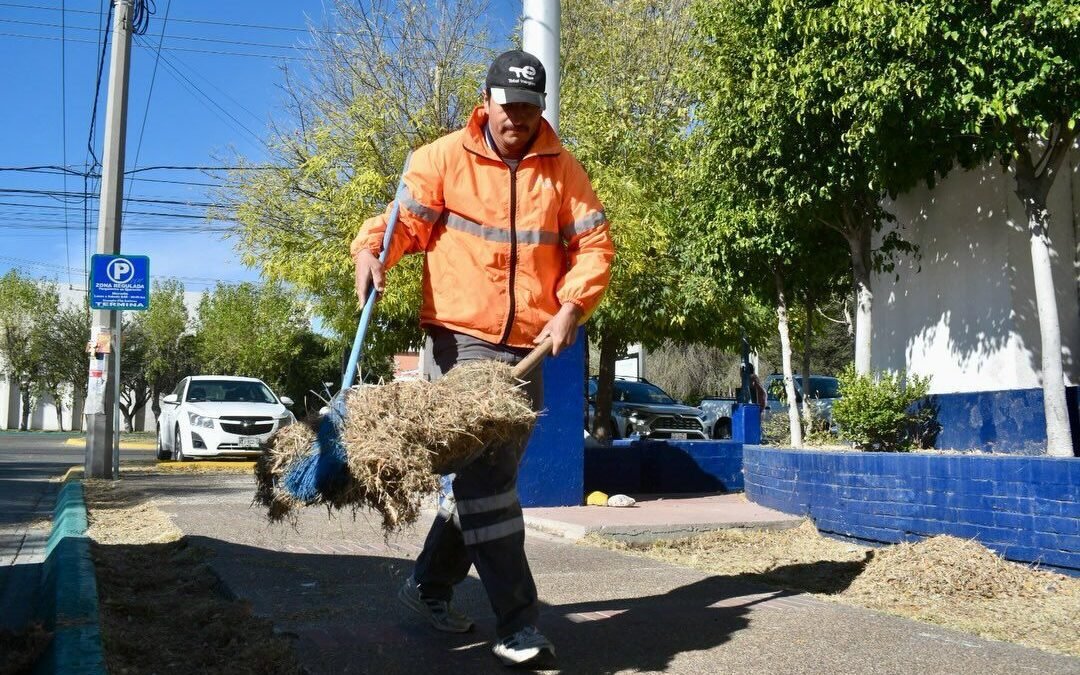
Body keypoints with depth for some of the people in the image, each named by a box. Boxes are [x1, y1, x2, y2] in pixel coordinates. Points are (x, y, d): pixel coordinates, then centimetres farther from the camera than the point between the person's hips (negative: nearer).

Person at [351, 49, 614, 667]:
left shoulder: (563, 170, 7)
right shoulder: (444, 158, 1)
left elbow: (594, 245, 5)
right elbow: (406, 218, -4)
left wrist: (571, 307, -9)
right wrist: (372, 250, -25)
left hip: (529, 344, 5)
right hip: (463, 336, -4)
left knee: (491, 472, 12)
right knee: (487, 476, -10)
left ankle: (431, 584, 31)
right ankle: (518, 624, -4)